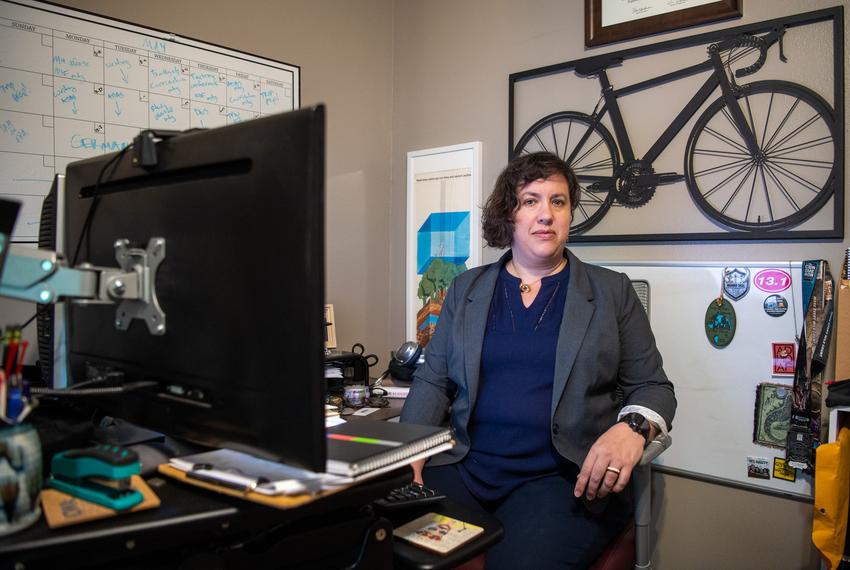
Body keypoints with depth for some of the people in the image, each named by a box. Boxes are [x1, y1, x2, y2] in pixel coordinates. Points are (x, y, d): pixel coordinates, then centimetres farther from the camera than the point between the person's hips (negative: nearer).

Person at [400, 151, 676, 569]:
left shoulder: (612, 291, 8)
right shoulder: (466, 288, 13)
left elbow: (652, 387, 7)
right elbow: (433, 382, 11)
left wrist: (632, 428, -15)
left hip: (565, 478, -1)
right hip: (463, 468, 2)